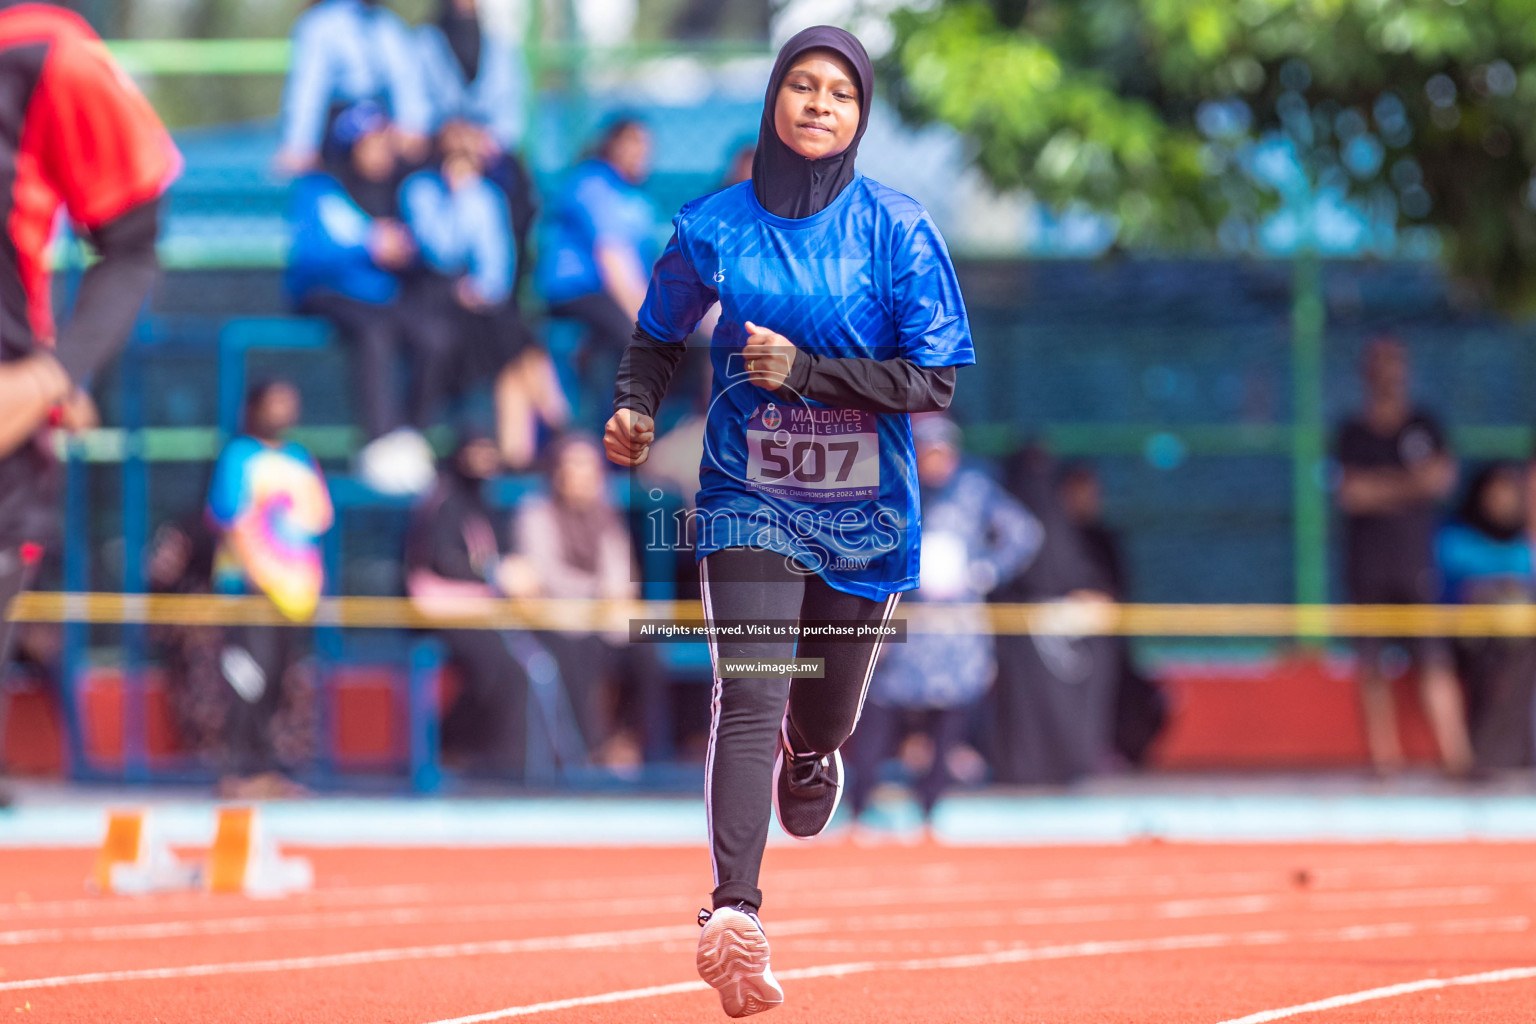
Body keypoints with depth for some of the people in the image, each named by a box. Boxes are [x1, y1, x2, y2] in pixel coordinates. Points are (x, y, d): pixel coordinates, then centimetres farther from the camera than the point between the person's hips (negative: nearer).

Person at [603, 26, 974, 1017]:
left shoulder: (898, 230, -6)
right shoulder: (714, 226, -1)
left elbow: (935, 380, -10)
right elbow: (660, 335, 15)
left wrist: (805, 369, -19)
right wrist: (636, 409, -5)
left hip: (863, 516, 1)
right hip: (748, 498, -1)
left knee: (823, 717, 14)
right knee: (750, 697, -20)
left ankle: (809, 759, 53)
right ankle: (735, 913, -30)